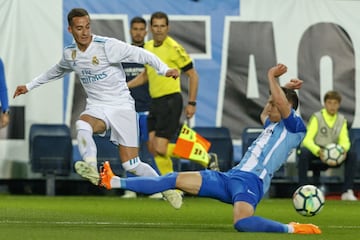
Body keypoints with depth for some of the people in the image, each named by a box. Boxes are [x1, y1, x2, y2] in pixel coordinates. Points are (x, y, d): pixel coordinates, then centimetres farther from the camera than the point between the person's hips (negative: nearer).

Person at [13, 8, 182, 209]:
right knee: (82, 125, -34)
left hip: (122, 107, -4)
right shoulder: (70, 53, 5)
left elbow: (140, 54, -16)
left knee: (131, 165, -9)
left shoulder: (107, 46, -14)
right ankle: (91, 168, -53)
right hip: (96, 107, 4)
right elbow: (57, 71, 27)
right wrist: (30, 86, 34)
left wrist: (164, 69, -29)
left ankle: (168, 190, 12)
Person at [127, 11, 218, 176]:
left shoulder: (173, 48, -12)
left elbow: (192, 75, -9)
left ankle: (206, 159, 0)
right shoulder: (148, 47, 11)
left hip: (170, 102, -8)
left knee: (161, 149, -14)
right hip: (155, 102, 8)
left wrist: (192, 103, -13)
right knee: (153, 148, 3)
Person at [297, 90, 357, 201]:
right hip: (315, 151, -4)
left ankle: (347, 192, -18)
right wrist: (317, 150, -38)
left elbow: (345, 140, -1)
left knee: (351, 156, -20)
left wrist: (343, 148, -27)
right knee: (304, 153, -37)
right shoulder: (317, 117, -9)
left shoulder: (341, 120, 5)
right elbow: (306, 139, -18)